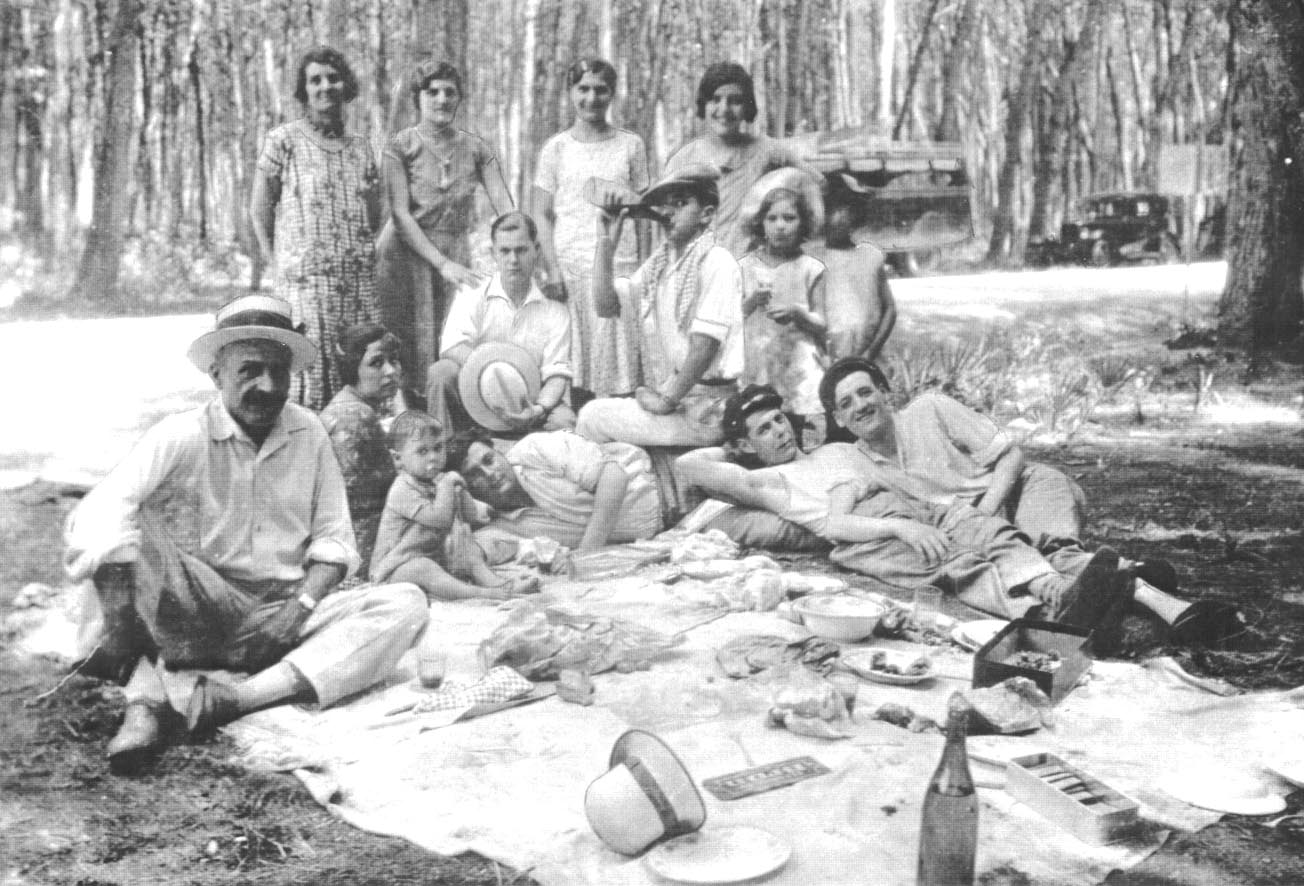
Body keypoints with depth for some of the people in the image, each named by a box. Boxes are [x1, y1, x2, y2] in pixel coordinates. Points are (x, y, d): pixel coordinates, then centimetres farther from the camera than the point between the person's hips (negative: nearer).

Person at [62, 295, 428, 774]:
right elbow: (95, 518, -23)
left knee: (406, 604, -21)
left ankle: (238, 698, -33)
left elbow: (333, 538, 5)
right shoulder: (183, 435, -9)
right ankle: (147, 699, -33)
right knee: (127, 531, -26)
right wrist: (122, 616, -37)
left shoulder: (307, 433, 3)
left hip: (282, 614, 3)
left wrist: (302, 605, -13)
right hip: (194, 614, -3)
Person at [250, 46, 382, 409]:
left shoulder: (361, 148, 15)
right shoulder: (283, 141, 1)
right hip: (304, 280, -4)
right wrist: (278, 261, -1)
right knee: (309, 376, -8)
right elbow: (259, 211, 3)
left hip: (360, 281, 5)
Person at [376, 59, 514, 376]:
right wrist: (443, 264, -19)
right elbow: (400, 214, -10)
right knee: (406, 353, -5)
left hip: (456, 255, 3)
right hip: (407, 253, -3)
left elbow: (505, 208, -2)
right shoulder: (401, 146, -3)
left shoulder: (476, 148, 5)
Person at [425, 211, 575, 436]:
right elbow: (453, 348, -14)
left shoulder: (554, 310, 5)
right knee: (441, 372, -27)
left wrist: (539, 408, -26)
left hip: (526, 406, 0)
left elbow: (557, 372, -4)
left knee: (564, 420, -31)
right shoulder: (472, 297, 4)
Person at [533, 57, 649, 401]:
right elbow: (542, 215, 5)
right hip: (570, 267, 0)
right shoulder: (556, 147, 7)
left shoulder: (631, 145, 9)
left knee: (617, 358, -2)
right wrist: (553, 267, -6)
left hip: (620, 266, 0)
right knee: (571, 367, -1)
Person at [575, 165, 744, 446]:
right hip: (669, 395, 7)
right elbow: (606, 306, 9)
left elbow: (704, 346, -20)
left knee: (593, 416, -5)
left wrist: (667, 399, -14)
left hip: (704, 411, -7)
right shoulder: (659, 262, 11)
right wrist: (607, 244, 2)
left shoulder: (717, 263, -14)